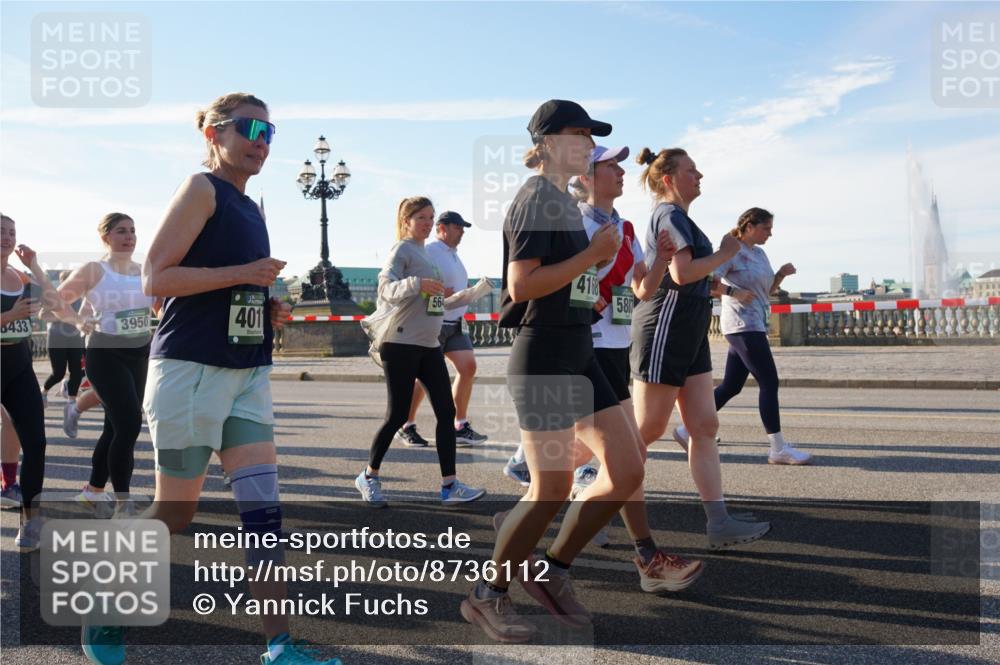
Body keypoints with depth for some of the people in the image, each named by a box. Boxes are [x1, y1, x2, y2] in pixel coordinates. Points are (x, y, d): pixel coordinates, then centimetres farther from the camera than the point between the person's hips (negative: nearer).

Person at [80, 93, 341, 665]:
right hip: (191, 368, -7)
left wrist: (271, 309, 9)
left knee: (264, 506, -1)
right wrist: (245, 273, -18)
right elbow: (156, 279, -14)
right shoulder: (202, 189, -6)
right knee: (175, 513, 4)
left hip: (248, 371, 7)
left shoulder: (251, 209, 17)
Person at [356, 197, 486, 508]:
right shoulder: (401, 250, -7)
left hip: (430, 345, 8)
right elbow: (386, 289, -23)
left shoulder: (425, 252, 17)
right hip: (401, 345, -8)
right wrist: (417, 284, -37)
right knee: (397, 415, -2)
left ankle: (449, 485, 3)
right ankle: (369, 476, 18)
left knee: (446, 411, 0)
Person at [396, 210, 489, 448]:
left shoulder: (454, 256, 18)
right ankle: (407, 426, 15)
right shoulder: (428, 252, -9)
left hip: (455, 323, 8)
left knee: (468, 367, -5)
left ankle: (460, 428, 1)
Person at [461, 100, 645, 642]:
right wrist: (592, 255, -15)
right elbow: (520, 285, -19)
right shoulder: (537, 196, -9)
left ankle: (550, 572, 18)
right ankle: (487, 596, 13)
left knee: (627, 470, 5)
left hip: (578, 353, 9)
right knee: (552, 487, -6)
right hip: (542, 354, -9)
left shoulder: (565, 200, 18)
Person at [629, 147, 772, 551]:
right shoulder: (670, 214, -10)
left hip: (689, 336, 10)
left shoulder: (674, 216, 21)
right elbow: (682, 273, -22)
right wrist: (725, 253, -9)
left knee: (705, 427, 4)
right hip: (664, 332, -10)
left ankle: (719, 524, 4)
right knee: (647, 431, -5)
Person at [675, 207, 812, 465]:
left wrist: (781, 274, 7)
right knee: (769, 381, -10)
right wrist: (734, 292, -23)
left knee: (731, 385, 10)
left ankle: (689, 429, 18)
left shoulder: (759, 254, 17)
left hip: (755, 325, 9)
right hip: (743, 325, -9)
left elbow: (768, 290, 24)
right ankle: (778, 449, -5)